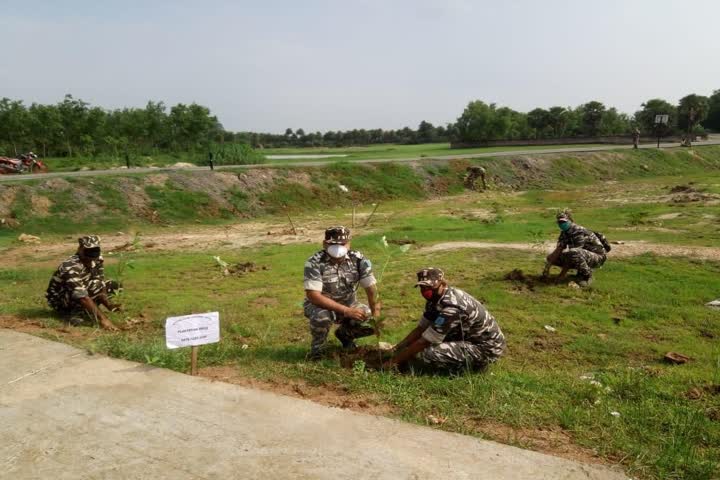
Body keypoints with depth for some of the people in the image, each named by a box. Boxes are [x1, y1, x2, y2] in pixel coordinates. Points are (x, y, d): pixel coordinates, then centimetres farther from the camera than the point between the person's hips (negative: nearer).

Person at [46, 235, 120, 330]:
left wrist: (108, 304, -27)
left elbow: (100, 284, -10)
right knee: (94, 286, -31)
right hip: (60, 301, -8)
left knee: (113, 286, -2)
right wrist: (102, 318, -43)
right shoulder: (71, 267, -33)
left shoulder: (97, 260, -10)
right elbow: (83, 297, -39)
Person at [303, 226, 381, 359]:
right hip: (320, 305, -4)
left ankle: (344, 333, 16)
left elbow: (371, 289, -12)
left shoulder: (359, 260, -14)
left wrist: (376, 316, -28)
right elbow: (313, 295, -31)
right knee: (321, 316, -37)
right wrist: (346, 311, -36)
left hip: (349, 304, 4)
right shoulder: (314, 263, -25)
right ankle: (318, 345, -3)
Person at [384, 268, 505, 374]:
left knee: (424, 355, -25)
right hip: (471, 338, 9)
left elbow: (423, 342, -25)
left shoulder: (451, 307, -29)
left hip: (486, 348, -9)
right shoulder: (437, 298, -1)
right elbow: (420, 328, 7)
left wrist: (394, 360, -18)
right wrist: (397, 348, -1)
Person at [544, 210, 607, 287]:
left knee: (573, 252, -39)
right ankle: (581, 272, 7)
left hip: (597, 257, -8)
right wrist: (548, 265, -20)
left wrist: (562, 274, -25)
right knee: (553, 257, -3)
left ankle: (587, 275, -14)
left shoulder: (579, 232, -24)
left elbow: (573, 254, -26)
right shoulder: (564, 233, 2)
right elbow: (558, 250, -6)